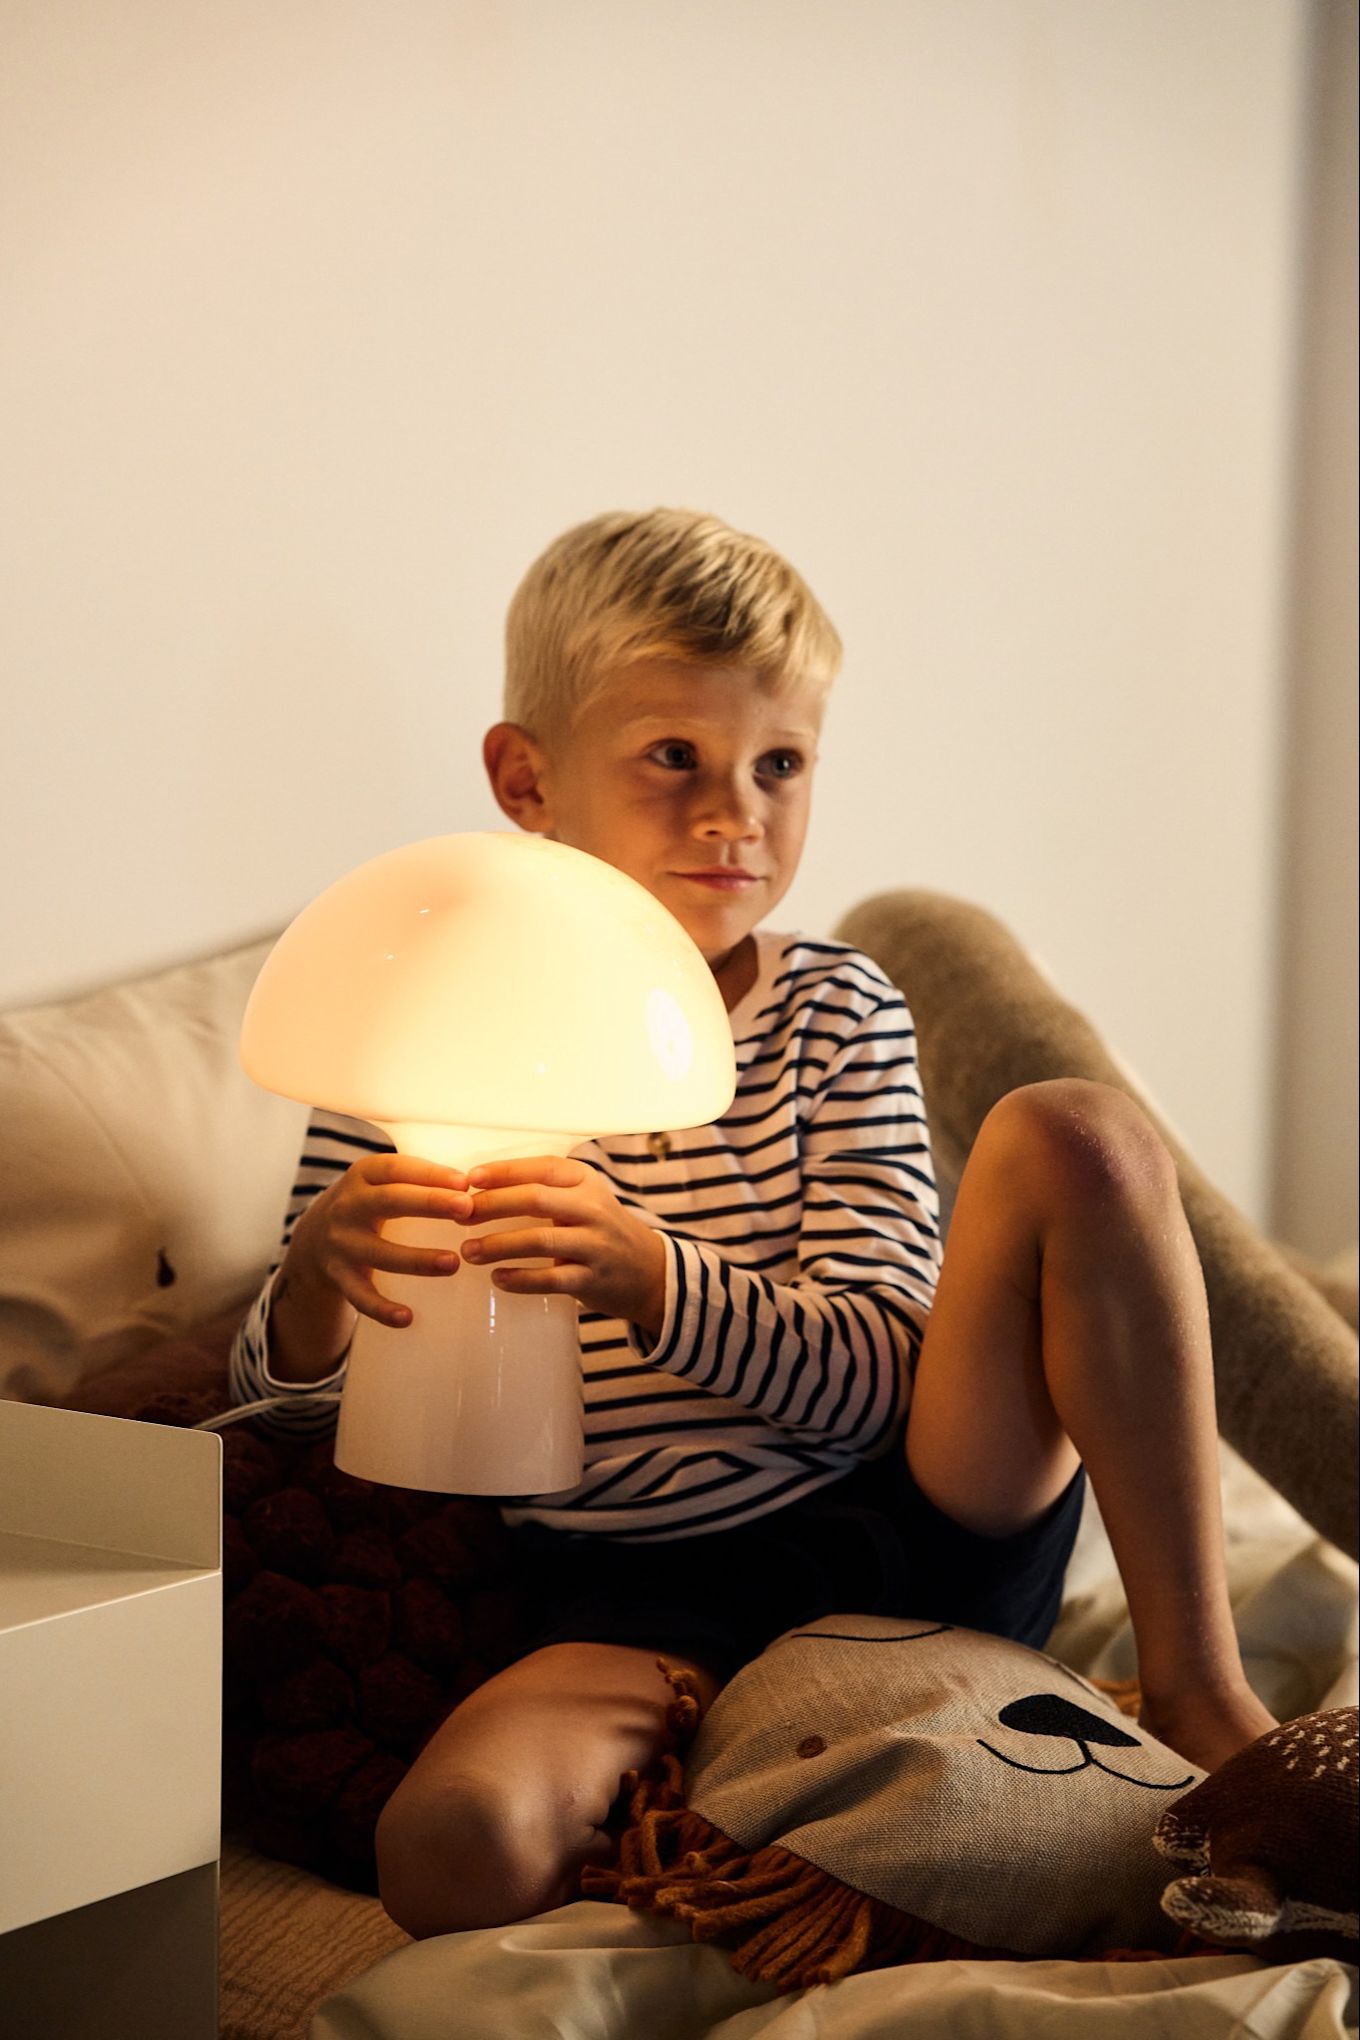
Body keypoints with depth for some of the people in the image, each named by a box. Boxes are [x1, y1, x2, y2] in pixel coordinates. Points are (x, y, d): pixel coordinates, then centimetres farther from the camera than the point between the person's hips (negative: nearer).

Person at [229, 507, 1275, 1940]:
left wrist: (655, 1283, -27)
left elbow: (879, 1374, -7)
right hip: (644, 1607, -2)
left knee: (1075, 1134, -17)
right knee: (450, 1851, -34)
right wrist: (317, 1281, -21)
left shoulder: (835, 1014, 5)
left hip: (916, 1535, 2)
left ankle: (1195, 1682, -10)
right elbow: (278, 1411, 5)